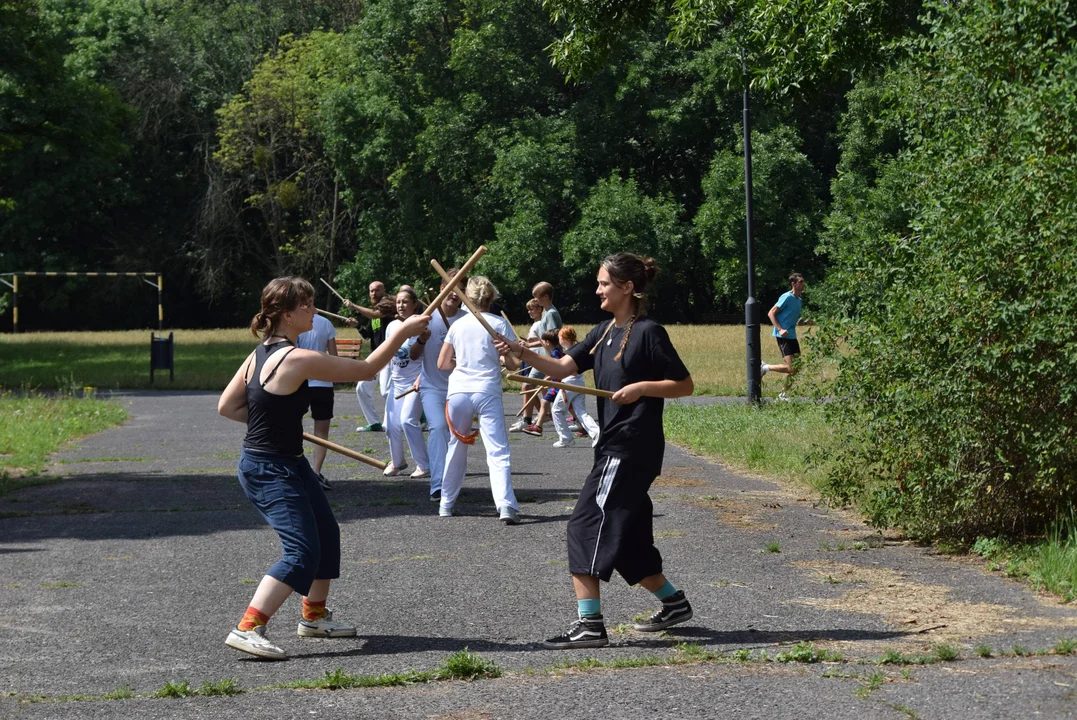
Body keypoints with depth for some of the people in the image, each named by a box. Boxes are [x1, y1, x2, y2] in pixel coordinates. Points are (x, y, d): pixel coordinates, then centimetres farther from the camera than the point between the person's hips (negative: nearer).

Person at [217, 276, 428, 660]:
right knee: (301, 553, -15)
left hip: (290, 465, 10)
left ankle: (315, 616, 38)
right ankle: (246, 630, -19)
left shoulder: (261, 353, 5)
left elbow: (227, 406, 8)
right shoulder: (297, 359, -23)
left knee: (326, 534, 21)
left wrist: (274, 419, 7)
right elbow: (365, 370, -16)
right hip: (270, 471, -10)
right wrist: (403, 332, -8)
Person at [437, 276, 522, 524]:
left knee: (456, 448, 19)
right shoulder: (499, 323, 1)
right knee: (498, 452, -8)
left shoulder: (458, 325, 9)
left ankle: (446, 504, 27)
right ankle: (506, 505, -25)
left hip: (458, 391, 3)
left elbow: (442, 363, 13)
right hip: (487, 392, -3)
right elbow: (513, 364, -1)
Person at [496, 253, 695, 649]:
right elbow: (562, 368, 4)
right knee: (626, 538, 15)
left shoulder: (648, 332, -10)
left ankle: (589, 624, -14)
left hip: (633, 449, -9)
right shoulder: (605, 332, 14)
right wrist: (524, 354, -11)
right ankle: (674, 602, 30)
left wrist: (641, 387, -18)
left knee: (587, 524, -13)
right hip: (614, 446, 9)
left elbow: (684, 384, -7)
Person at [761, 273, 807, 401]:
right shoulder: (787, 298, -12)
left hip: (792, 336, 9)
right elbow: (771, 313, -14)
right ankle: (765, 368, 3)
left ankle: (783, 394, 17)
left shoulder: (799, 301, 14)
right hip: (783, 337, -9)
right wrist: (780, 329, -22)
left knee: (796, 368, 6)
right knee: (790, 368, -15)